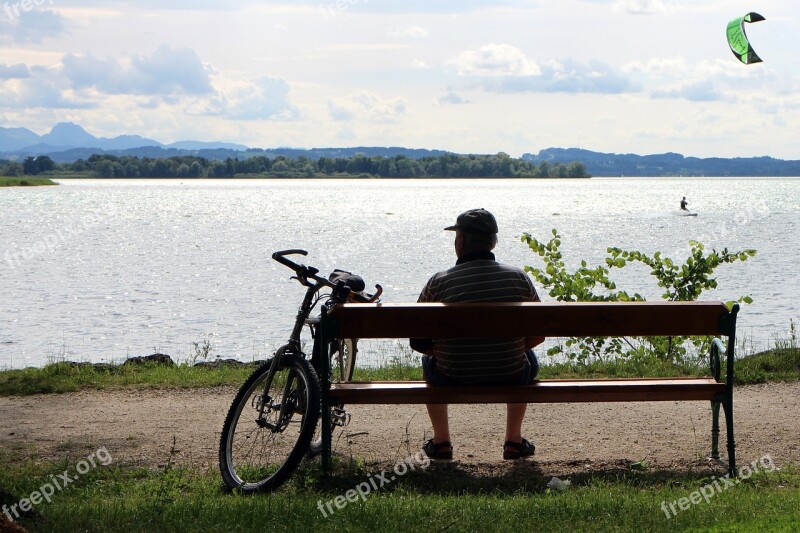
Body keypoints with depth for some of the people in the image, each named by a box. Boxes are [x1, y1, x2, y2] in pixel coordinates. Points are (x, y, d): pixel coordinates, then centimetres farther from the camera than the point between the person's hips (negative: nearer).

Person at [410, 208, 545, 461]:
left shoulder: (438, 283, -11)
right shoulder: (519, 278, -6)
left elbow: (419, 342, -6)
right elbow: (538, 335, 0)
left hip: (452, 382, -1)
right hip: (511, 379, 1)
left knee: (429, 361, 35)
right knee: (528, 359, 37)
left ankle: (441, 440, 35)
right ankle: (514, 440, 36)